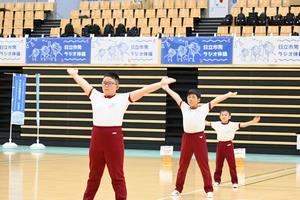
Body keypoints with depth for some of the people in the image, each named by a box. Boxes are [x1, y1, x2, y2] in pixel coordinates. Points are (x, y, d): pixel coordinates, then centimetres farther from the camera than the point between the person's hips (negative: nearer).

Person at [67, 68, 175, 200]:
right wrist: (74, 74, 38)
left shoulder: (123, 98, 0)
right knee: (94, 174, 15)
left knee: (117, 175, 2)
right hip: (97, 137, 4)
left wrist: (161, 83, -11)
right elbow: (83, 83, 23)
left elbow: (143, 91, -6)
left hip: (114, 137, -3)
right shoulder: (96, 96, 9)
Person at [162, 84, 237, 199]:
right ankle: (178, 189, 16)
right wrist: (167, 88, 30)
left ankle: (209, 190, 6)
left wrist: (228, 95, -7)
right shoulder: (184, 108, 11)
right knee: (182, 165, 8)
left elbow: (216, 100, -2)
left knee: (204, 165, -1)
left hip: (199, 138, -3)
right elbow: (176, 97, 20)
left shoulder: (203, 109, 2)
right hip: (187, 138, 3)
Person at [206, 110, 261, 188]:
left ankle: (234, 182, 6)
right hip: (220, 145, 3)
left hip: (228, 145, -3)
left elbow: (242, 125, -15)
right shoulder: (216, 124, 3)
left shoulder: (233, 125, -7)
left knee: (232, 164, -2)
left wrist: (253, 122, -27)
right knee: (218, 164, 10)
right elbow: (208, 123, 13)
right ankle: (217, 180, 23)